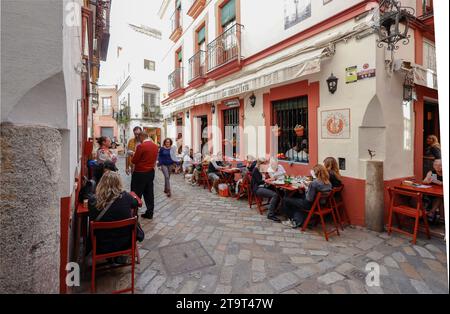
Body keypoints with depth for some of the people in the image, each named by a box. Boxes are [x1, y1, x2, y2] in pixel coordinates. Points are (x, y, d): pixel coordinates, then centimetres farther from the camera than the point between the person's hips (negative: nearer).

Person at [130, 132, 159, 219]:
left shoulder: (141, 146, -16)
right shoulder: (155, 146, 4)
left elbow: (134, 160, -11)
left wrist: (134, 155, 8)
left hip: (140, 173, -6)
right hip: (151, 172, 7)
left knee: (136, 194, 5)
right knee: (149, 193, 12)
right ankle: (149, 213, 19)